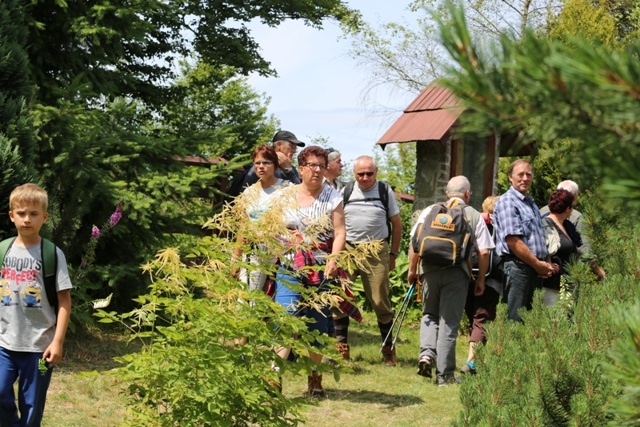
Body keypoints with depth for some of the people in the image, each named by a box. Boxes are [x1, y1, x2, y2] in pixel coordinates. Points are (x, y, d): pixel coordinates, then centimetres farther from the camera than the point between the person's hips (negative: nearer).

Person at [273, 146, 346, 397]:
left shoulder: (332, 197, 5)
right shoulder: (286, 196, 8)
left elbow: (339, 232, -2)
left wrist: (333, 259, -16)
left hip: (321, 272, 0)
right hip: (290, 270, 0)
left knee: (317, 327, 6)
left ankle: (315, 379, 18)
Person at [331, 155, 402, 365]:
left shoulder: (385, 191, 5)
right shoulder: (346, 191, 7)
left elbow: (397, 224, 11)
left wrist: (393, 254, 7)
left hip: (376, 252, -1)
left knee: (380, 302, 1)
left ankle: (388, 349, 15)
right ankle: (341, 347, 5)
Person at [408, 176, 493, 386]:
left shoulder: (430, 211, 8)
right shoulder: (474, 216, 6)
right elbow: (484, 252, 1)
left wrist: (412, 269, 16)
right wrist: (481, 279, 11)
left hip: (430, 269, 1)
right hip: (457, 272, -1)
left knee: (429, 314, 21)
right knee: (449, 322, 4)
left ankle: (426, 353, -2)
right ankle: (444, 374, 6)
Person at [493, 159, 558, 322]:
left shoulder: (531, 203, 22)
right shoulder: (507, 202, -7)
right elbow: (513, 241, -16)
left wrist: (547, 264, 9)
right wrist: (538, 264, -12)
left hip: (535, 269, 9)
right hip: (517, 265, -9)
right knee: (516, 320, -9)